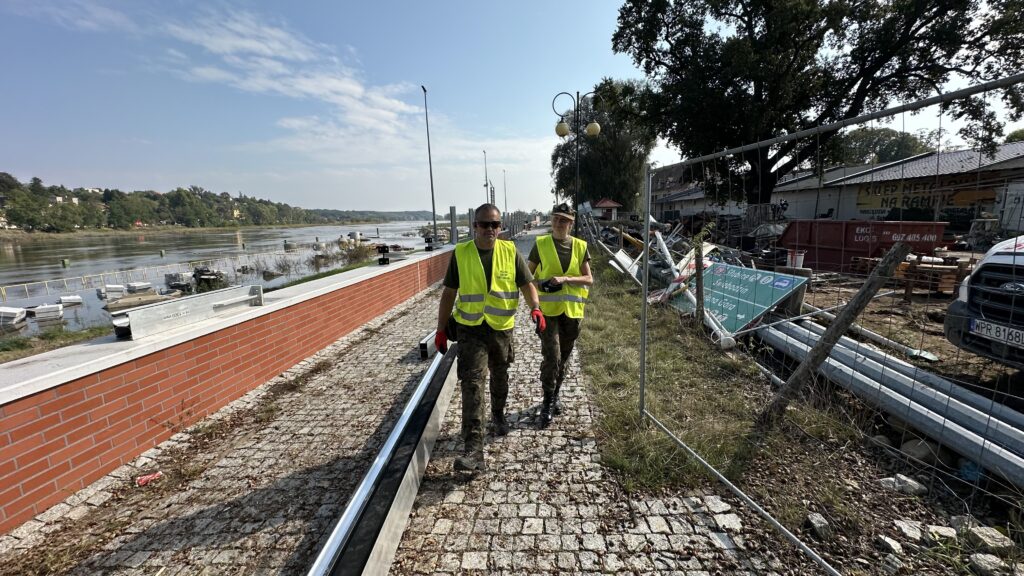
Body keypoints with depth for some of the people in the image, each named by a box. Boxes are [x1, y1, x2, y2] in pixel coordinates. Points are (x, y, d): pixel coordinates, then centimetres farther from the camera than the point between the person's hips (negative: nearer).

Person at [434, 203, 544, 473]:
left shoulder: (510, 251, -4)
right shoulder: (460, 253, -5)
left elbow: (526, 284, -2)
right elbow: (448, 294, 1)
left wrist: (535, 308, -22)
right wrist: (441, 329, 1)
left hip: (502, 327, 2)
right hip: (470, 329, -2)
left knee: (500, 377, 21)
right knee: (472, 383, -10)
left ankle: (498, 415, 48)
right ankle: (473, 449, -7)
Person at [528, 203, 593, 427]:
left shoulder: (580, 246, 2)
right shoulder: (541, 244, -2)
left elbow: (589, 280, -1)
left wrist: (565, 278, -16)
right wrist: (541, 283, -15)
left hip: (572, 310, 3)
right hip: (548, 309, -3)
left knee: (563, 358, 14)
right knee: (551, 357, -10)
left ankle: (554, 396, 34)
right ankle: (548, 402, 9)